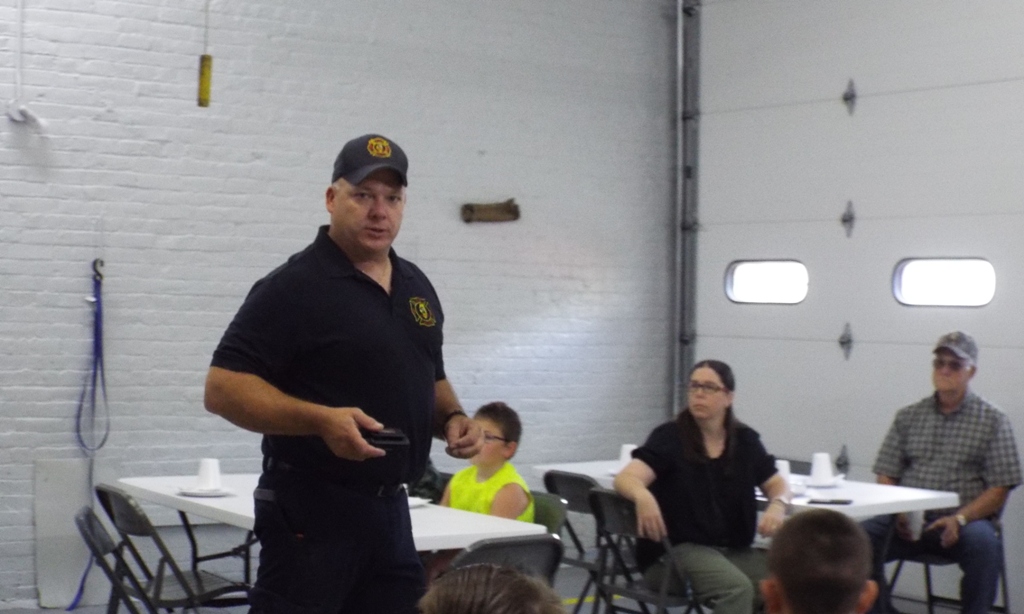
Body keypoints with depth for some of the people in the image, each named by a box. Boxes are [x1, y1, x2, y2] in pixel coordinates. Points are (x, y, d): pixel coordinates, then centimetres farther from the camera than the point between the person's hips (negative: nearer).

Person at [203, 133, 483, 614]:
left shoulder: (417, 286, 13)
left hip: (391, 508, 7)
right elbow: (223, 388, -15)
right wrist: (321, 419, -27)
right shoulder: (295, 286, -11)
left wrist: (452, 419, 2)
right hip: (310, 512, -7)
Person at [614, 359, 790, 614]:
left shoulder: (745, 440, 8)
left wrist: (777, 506, -8)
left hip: (734, 550, 5)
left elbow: (777, 484, 18)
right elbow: (626, 478, -19)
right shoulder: (670, 437, -6)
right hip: (676, 549, -5)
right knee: (737, 588, -33)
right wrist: (643, 496, -44)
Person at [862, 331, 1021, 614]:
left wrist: (959, 519, -15)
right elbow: (885, 476, 11)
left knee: (983, 543, -36)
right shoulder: (908, 416, 15)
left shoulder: (992, 421, 7)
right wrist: (898, 512, -9)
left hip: (967, 520, -2)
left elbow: (999, 489, 1)